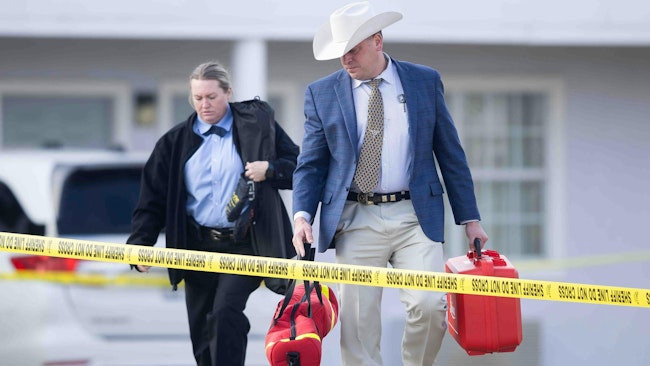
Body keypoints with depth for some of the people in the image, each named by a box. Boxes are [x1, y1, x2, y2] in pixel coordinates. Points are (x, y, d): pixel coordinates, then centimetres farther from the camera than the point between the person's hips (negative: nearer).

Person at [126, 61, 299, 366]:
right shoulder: (177, 141, 8)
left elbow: (299, 167, 5)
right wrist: (140, 245, -5)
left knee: (225, 311, -23)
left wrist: (270, 169, -16)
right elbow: (153, 198, 6)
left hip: (244, 246, -4)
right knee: (202, 333, 7)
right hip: (199, 248, 4)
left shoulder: (257, 124, 2)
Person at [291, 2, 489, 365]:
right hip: (356, 222, 0)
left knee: (429, 306, -16)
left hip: (414, 216, 0)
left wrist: (470, 218, 7)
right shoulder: (322, 93, 6)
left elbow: (451, 154, 10)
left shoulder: (425, 81, 6)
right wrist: (302, 215, -9)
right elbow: (311, 164, 8)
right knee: (358, 323, -3)